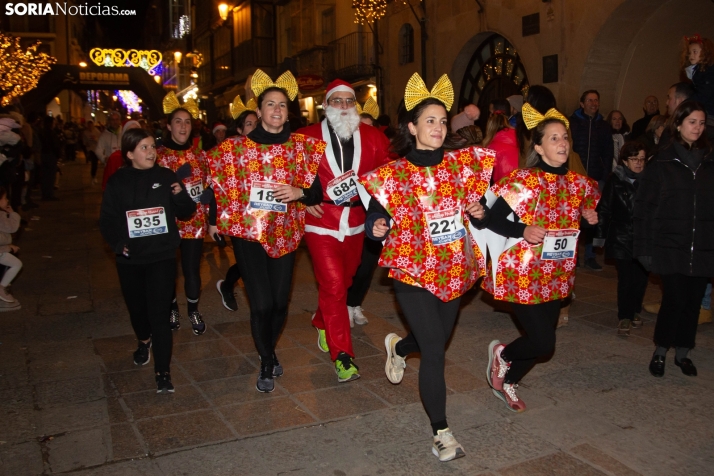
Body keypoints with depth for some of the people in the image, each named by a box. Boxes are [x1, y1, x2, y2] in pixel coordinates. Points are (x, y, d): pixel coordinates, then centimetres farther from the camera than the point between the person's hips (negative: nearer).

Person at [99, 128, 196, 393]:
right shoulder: (117, 182, 2)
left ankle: (163, 373, -4)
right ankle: (144, 342, 50)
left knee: (159, 313, -9)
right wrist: (117, 243, -14)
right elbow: (107, 220, 3)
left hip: (162, 256, -2)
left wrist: (180, 196, -18)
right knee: (137, 306, 18)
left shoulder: (166, 177, 0)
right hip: (129, 259, 2)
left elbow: (186, 213, 2)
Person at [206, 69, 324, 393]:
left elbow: (315, 189, 8)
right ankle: (267, 363, 19)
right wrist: (214, 220, 3)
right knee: (262, 304, -6)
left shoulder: (301, 146, 3)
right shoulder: (237, 148, -2)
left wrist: (299, 192, -10)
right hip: (248, 233, -2)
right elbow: (216, 182, 7)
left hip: (285, 234, 2)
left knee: (280, 302, 7)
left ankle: (269, 350, 37)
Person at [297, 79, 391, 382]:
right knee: (333, 286, -10)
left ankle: (322, 322, 47)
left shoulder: (373, 138, 1)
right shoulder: (307, 138, -5)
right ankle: (342, 356, -2)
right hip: (321, 224, -4)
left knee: (343, 281, 17)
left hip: (355, 225, 4)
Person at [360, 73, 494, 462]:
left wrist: (477, 211, -8)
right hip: (413, 270, -4)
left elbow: (472, 208, 13)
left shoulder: (460, 164, 2)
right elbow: (375, 216, -5)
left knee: (436, 340, 19)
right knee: (434, 351, -7)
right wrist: (378, 228, -26)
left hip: (454, 269, 5)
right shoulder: (394, 174, -8)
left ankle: (398, 346, 54)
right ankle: (441, 431, 8)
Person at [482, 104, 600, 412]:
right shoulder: (524, 181, -15)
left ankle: (507, 383, 37)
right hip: (522, 274, -7)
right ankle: (501, 354, 24)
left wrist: (588, 218, 1)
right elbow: (491, 220, -14)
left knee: (542, 340, 13)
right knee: (543, 342, -7)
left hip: (555, 275, 7)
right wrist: (523, 231, -26)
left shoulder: (578, 183, 4)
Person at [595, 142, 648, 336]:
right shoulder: (615, 180, -4)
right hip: (622, 238, -2)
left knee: (641, 277, 8)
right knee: (625, 279, -1)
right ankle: (624, 317, 10)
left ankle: (635, 311, 28)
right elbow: (604, 209, -1)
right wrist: (600, 234, -1)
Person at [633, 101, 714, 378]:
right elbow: (644, 207, -2)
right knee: (674, 300, -4)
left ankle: (682, 352, 25)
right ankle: (660, 352, 16)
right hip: (670, 245, -3)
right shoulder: (662, 162, -1)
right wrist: (644, 248, -7)